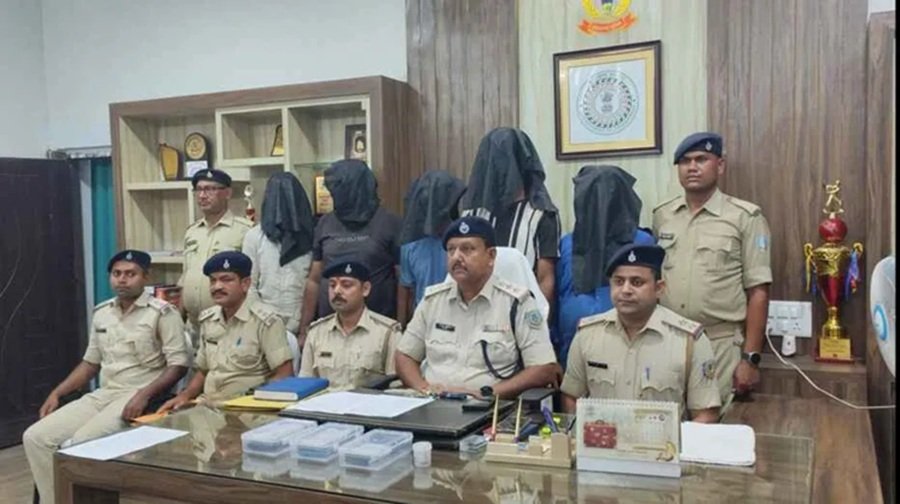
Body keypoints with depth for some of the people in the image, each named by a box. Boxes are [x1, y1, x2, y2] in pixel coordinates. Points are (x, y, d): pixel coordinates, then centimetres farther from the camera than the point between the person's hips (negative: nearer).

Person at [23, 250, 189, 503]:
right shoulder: (101, 313, 14)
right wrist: (56, 393, 11)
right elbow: (90, 362, 22)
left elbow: (178, 364, -13)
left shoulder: (162, 313, -8)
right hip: (102, 395, 7)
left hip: (138, 398, -7)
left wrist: (144, 395, -25)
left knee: (80, 443, -27)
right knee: (35, 437, -7)